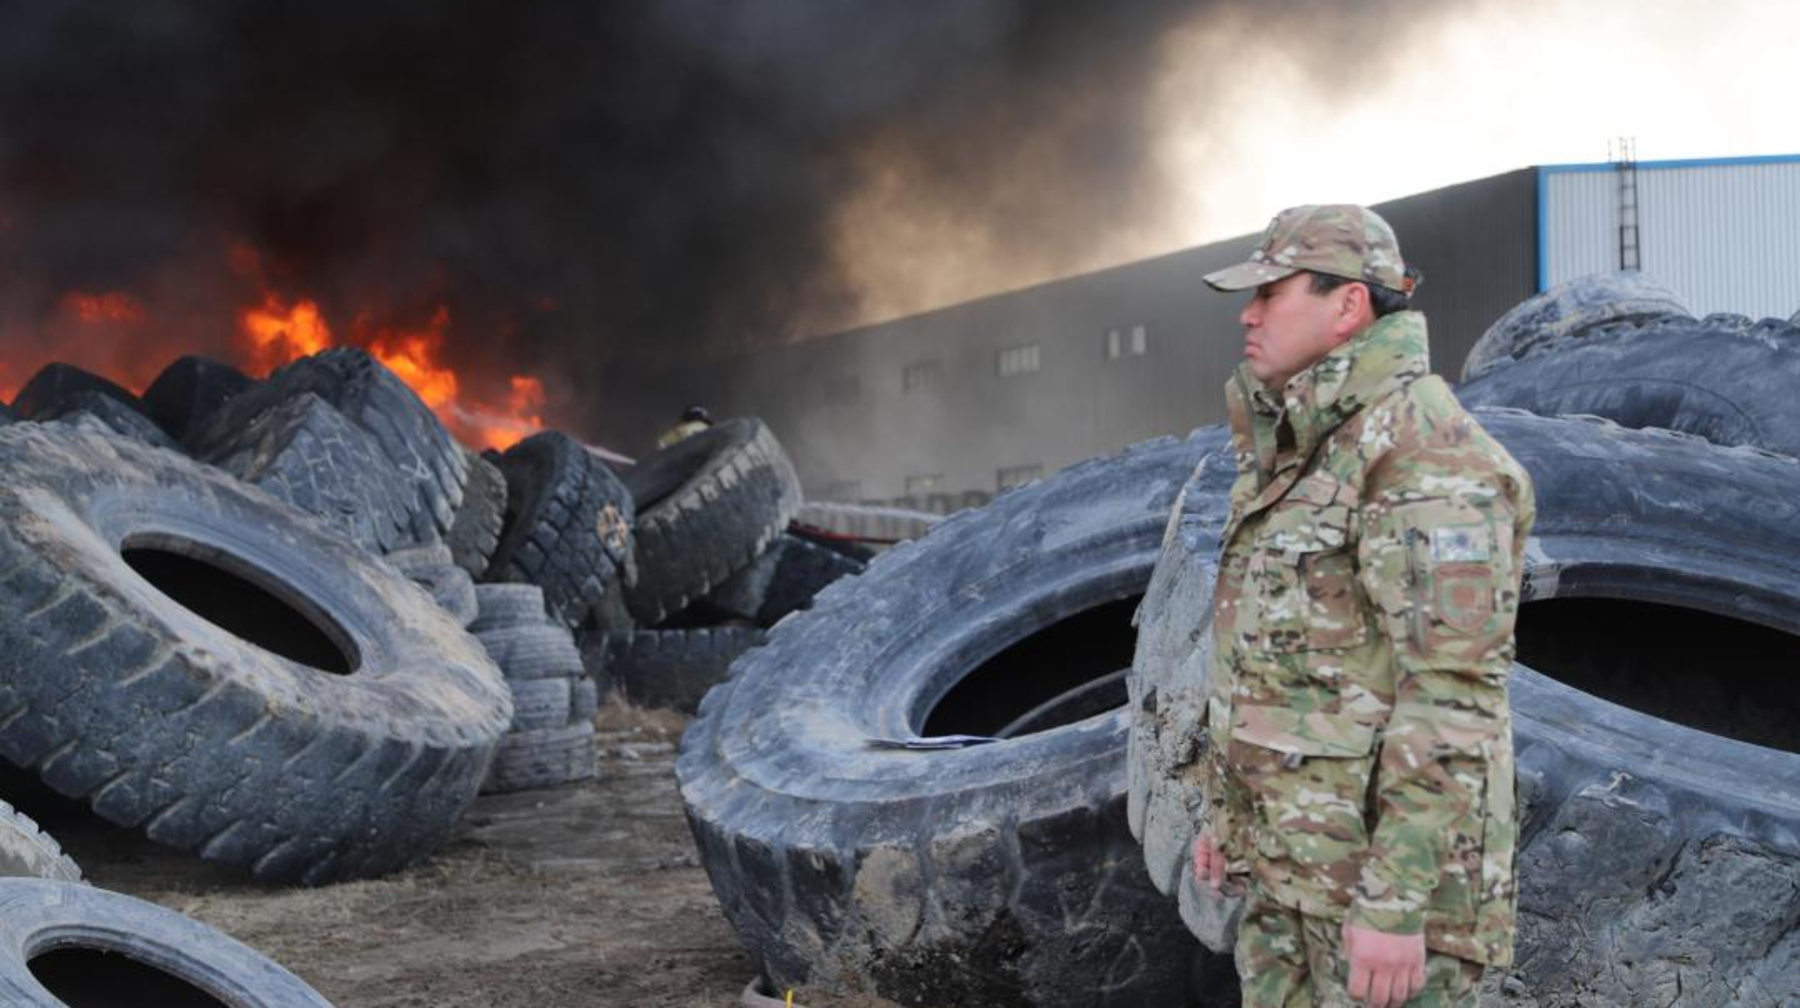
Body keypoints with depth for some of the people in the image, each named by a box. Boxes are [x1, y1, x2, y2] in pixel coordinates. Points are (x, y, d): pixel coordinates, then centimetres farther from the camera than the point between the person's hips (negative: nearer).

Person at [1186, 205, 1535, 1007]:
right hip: (1300, 851, 10)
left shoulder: (1428, 455, -20)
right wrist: (1224, 809, 22)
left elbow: (1451, 695, -24)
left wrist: (1396, 902, -25)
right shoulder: (1308, 458, 12)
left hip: (1389, 862, -10)